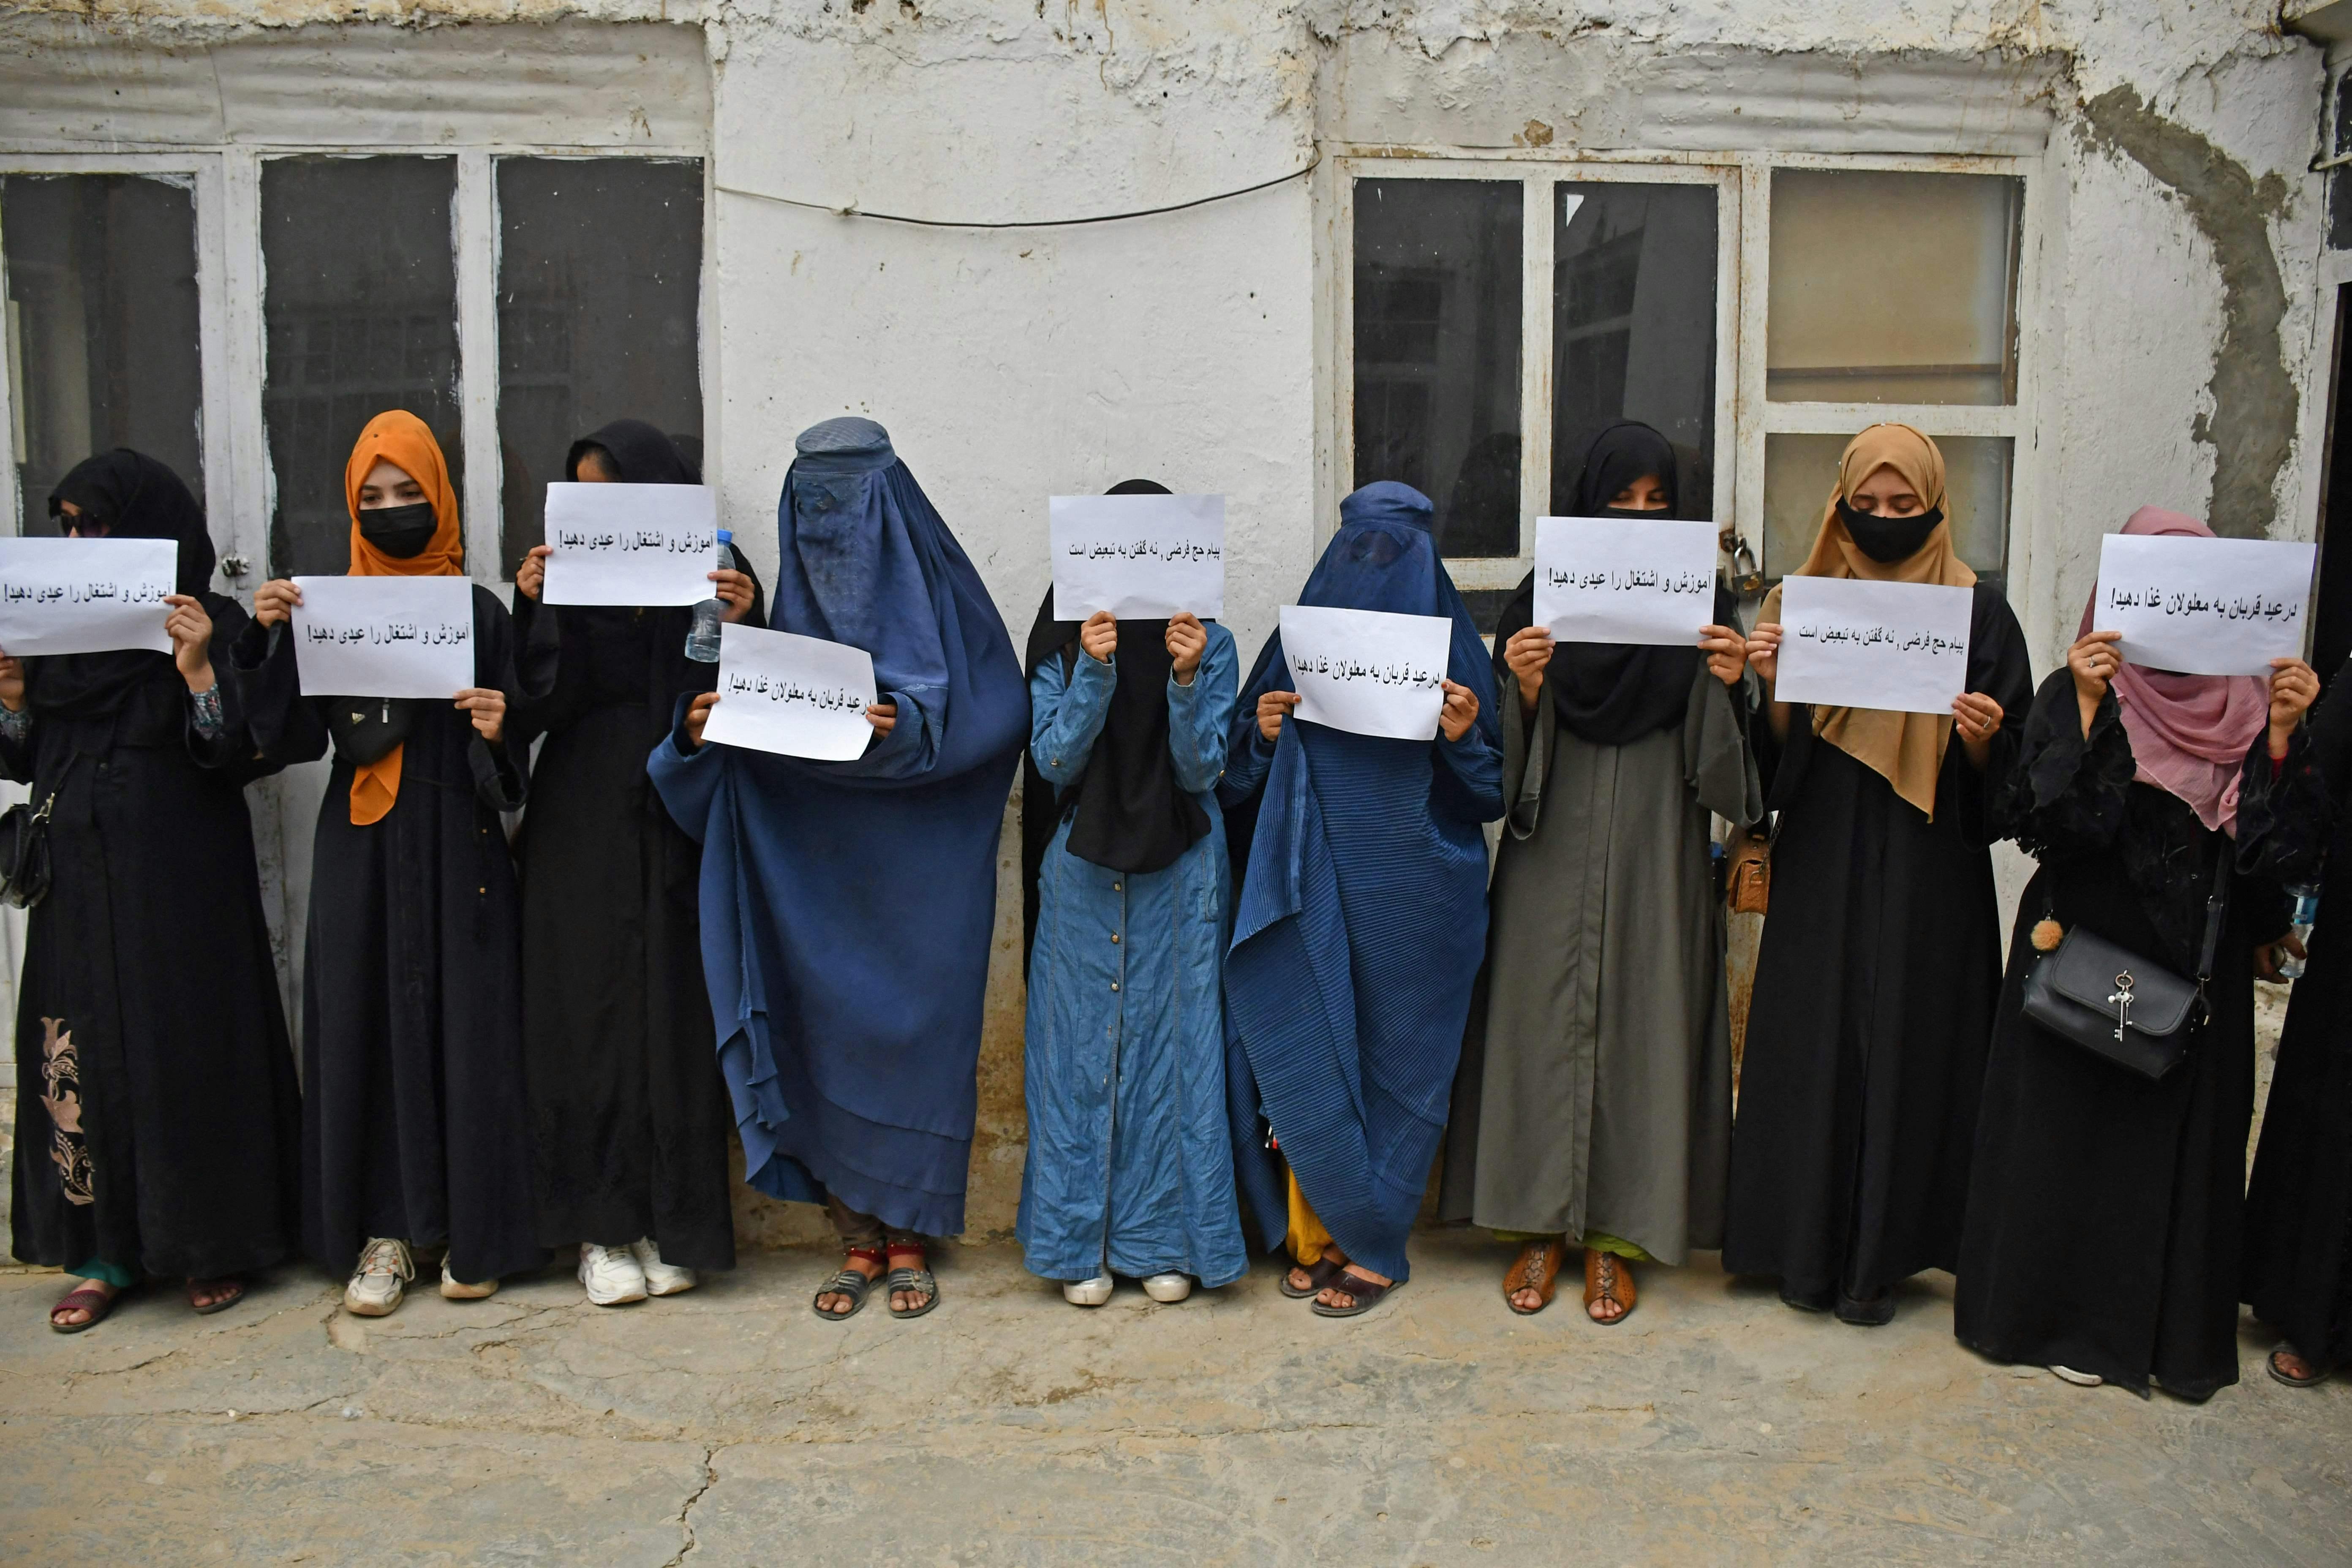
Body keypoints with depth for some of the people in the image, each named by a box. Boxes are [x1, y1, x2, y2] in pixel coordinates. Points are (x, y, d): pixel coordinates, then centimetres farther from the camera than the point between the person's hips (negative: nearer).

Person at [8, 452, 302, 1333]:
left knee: (191, 1048, 0)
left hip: (179, 878, -5)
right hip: (79, 879, 5)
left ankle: (216, 1245, 14)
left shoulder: (214, 627, -6)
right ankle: (102, 1251, 18)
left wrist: (199, 670, -23)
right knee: (79, 1056, 6)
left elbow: (247, 755, -12)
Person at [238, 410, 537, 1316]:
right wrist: (270, 641, -10)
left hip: (456, 843, -2)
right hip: (361, 845, 2)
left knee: (464, 1022, 0)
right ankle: (385, 1231, 14)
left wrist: (495, 730, -20)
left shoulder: (478, 610, 4)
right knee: (367, 1024, 3)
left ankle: (475, 1234, 12)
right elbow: (299, 737, 1)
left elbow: (507, 752, 2)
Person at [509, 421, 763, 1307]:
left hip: (672, 827, -1)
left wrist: (739, 626, -20)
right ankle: (597, 1228, 13)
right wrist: (530, 611, -14)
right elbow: (529, 703, -2)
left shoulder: (710, 578, 2)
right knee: (588, 1014, 2)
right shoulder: (565, 578, 7)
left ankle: (669, 1223, 15)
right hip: (580, 829, 1)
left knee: (672, 1017, 2)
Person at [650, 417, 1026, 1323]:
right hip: (816, 873, 4)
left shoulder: (940, 594, -1)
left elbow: (990, 714, -11)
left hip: (919, 875, -3)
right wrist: (703, 730, -12)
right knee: (826, 1041, 5)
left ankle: (907, 1239, 16)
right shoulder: (793, 602, 11)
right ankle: (857, 1240, 18)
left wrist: (908, 728, -28)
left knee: (912, 1037, 1)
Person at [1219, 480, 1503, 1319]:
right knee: (1300, 1057, 2)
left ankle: (1371, 1244, 19)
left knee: (1395, 1062, 5)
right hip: (1310, 894, 2)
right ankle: (1318, 1231, 19)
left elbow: (1491, 793, 2)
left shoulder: (1454, 652, 2)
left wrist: (1463, 738, -16)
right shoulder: (1300, 643, 7)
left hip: (1413, 897, -2)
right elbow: (1243, 781, 10)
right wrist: (1263, 733, -9)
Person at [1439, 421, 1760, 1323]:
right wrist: (1522, 687, -20)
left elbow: (1718, 749, 3)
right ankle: (1541, 1225, 15)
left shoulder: (1702, 601, 5)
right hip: (1555, 847, 0)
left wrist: (1729, 682, -15)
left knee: (1644, 1021, 2)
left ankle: (1617, 1236, 15)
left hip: (1657, 847, 1)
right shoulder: (1541, 597, 3)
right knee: (1544, 1016, 2)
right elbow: (1512, 745, 0)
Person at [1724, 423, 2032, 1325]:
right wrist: (1773, 682, -15)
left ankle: (1880, 1256, 18)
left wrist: (1982, 737, -19)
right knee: (1814, 1043, 4)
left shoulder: (1979, 612, 2)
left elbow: (2005, 771, 2)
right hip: (1823, 868, 1)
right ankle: (1807, 1249, 18)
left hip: (1929, 874, -1)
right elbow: (1779, 755, 3)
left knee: (1908, 1047, 3)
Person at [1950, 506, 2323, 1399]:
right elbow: (2047, 821, -16)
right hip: (2085, 953, -3)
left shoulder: (2245, 703, 5)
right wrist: (2088, 710, -22)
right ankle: (2065, 1319, 18)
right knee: (2073, 1129, 3)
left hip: (2199, 965, 3)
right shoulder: (2075, 692, -3)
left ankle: (2173, 1328, 23)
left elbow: (2275, 845, -1)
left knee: (2187, 1136, 9)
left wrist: (2282, 734, -12)